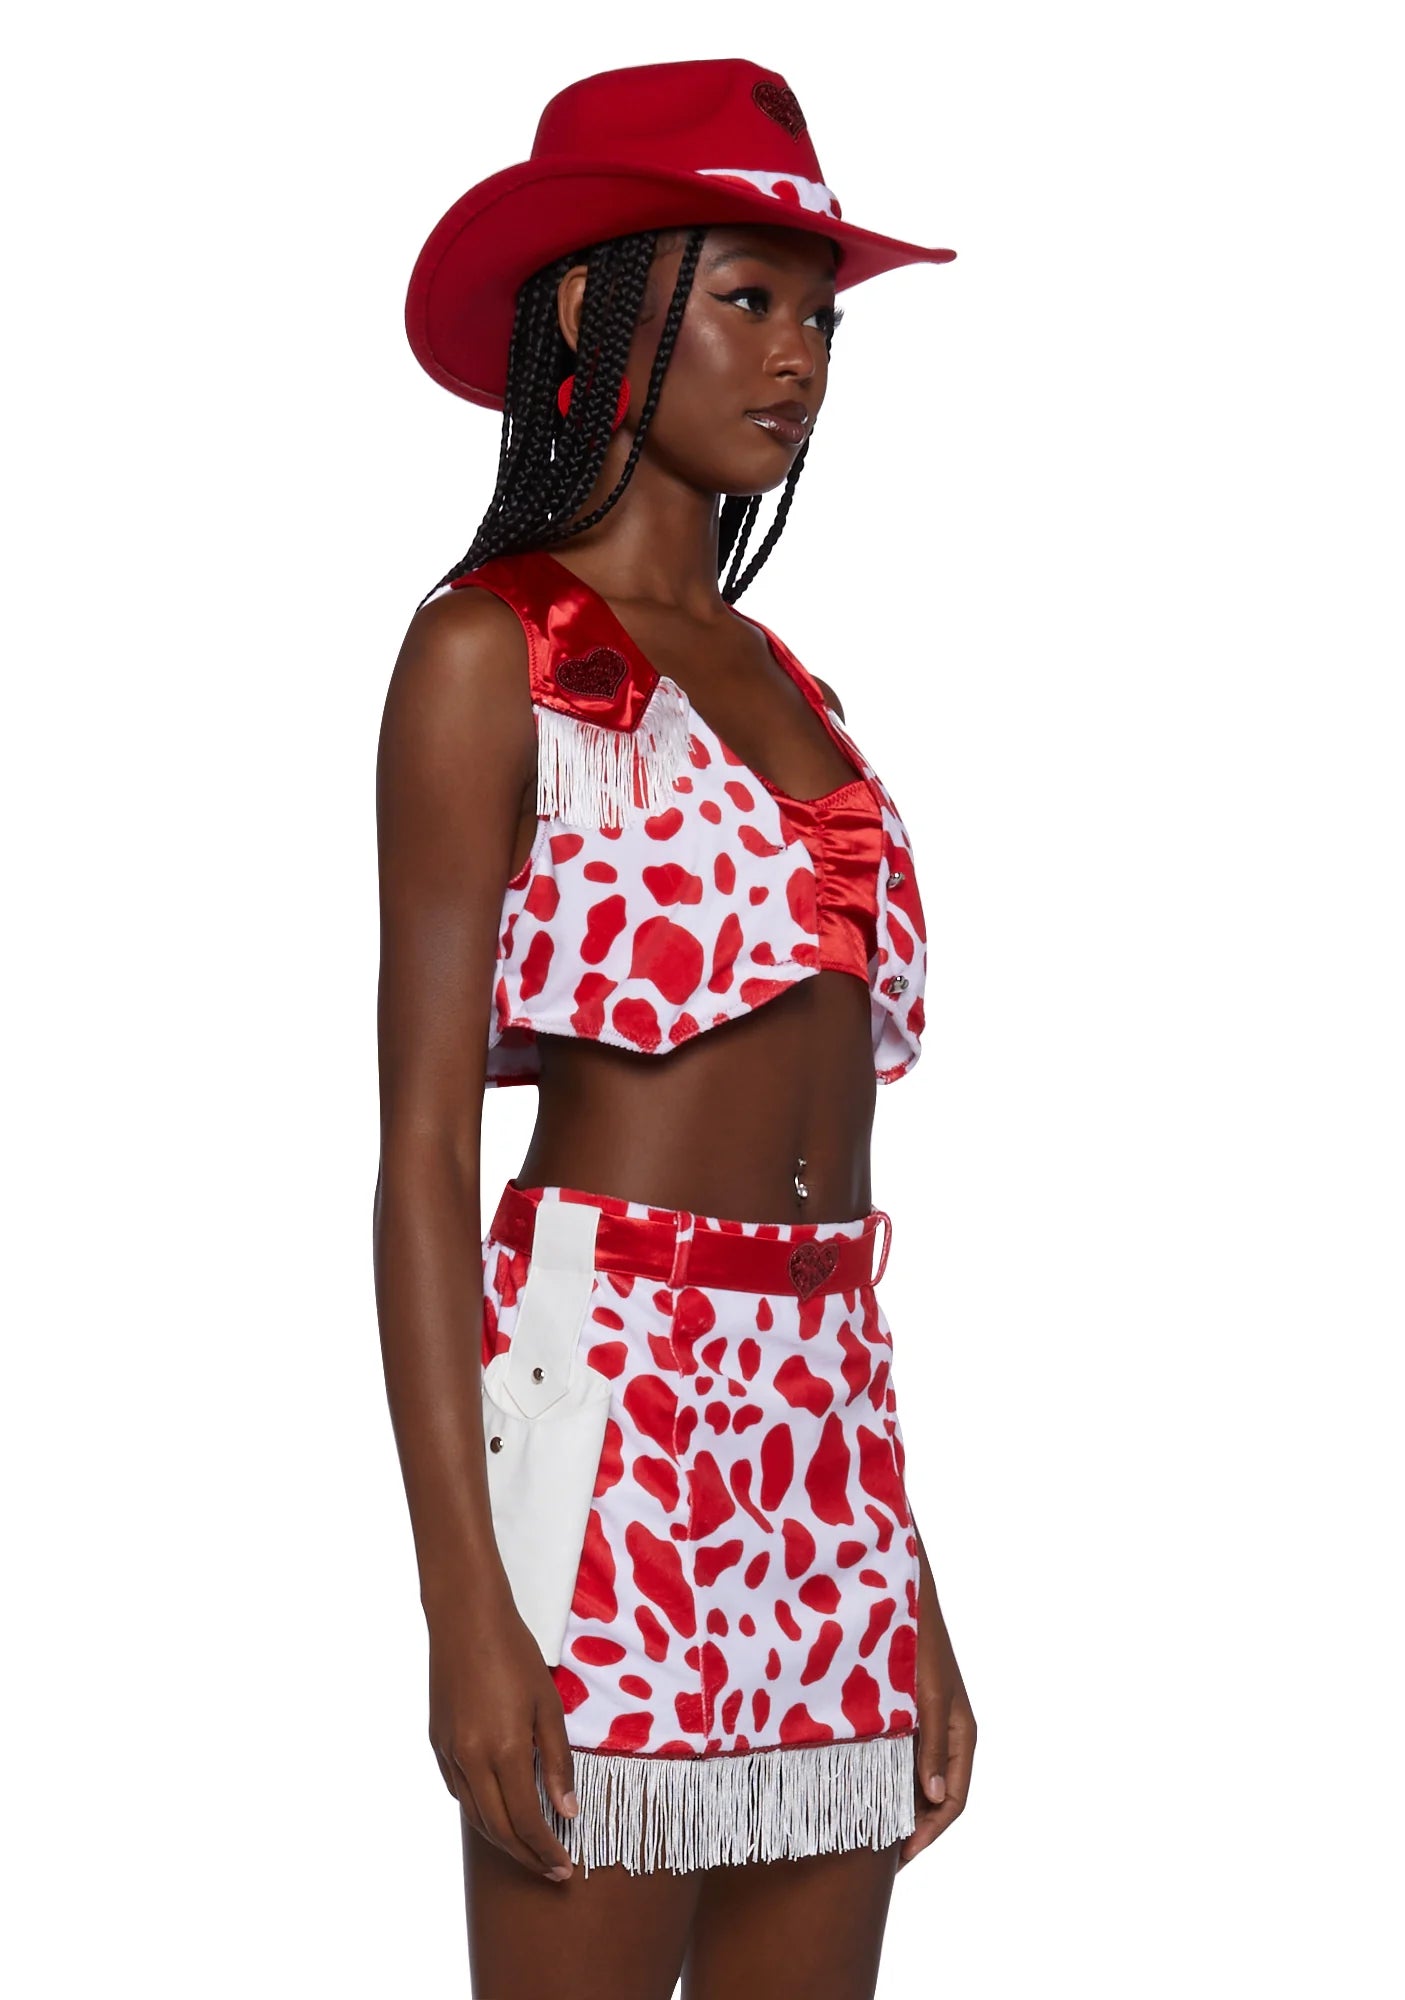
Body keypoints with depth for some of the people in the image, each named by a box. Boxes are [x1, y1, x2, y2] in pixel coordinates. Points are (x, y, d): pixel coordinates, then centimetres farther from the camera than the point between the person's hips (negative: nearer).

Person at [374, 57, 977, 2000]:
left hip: (829, 1439, 7)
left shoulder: (782, 684, 16)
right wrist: (466, 1605, -17)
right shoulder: (492, 652, -4)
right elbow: (421, 1142, -9)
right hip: (605, 1398, -7)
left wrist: (916, 1600, 14)